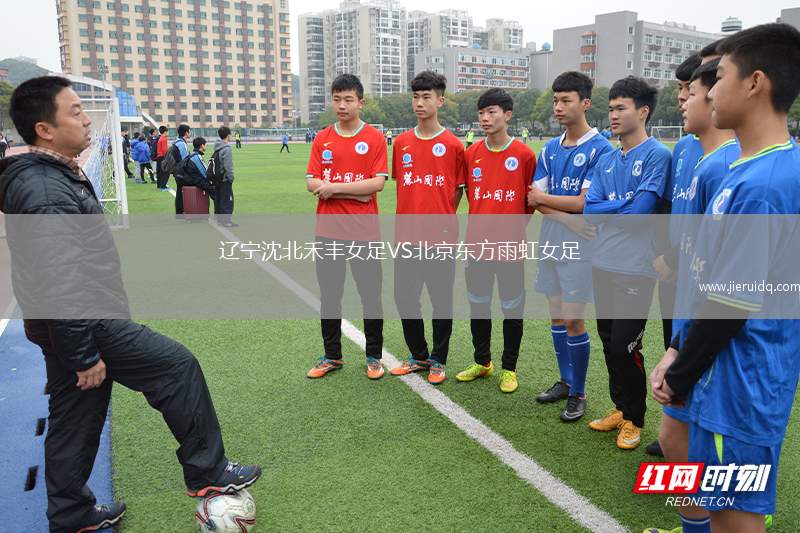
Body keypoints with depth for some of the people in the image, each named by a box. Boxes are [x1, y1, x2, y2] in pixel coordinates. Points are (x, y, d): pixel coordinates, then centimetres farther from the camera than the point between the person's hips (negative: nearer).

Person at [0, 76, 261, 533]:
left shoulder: (55, 174, 12)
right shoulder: (43, 191, -22)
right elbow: (60, 285, -27)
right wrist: (83, 355, -24)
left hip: (79, 325, 10)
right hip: (86, 326, -10)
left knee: (75, 422, 19)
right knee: (179, 367, -2)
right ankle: (208, 473, 11)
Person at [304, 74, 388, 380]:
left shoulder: (375, 139, -2)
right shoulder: (322, 140, 7)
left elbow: (378, 183, -12)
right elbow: (312, 184, -1)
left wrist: (334, 188, -13)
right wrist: (356, 191, -11)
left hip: (364, 232, -3)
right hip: (328, 231, 3)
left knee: (370, 295, 6)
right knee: (329, 295, 11)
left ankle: (374, 357, 22)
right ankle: (332, 356, 25)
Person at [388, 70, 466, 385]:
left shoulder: (452, 145, -4)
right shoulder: (401, 143, 6)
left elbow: (458, 189, 4)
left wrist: (442, 218, 1)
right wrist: (414, 215, 7)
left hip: (440, 238, -4)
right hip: (407, 236, 4)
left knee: (441, 300, 7)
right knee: (404, 298, 10)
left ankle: (438, 361, 24)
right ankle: (418, 356, 29)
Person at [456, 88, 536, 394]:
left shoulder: (524, 155, -8)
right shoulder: (471, 154, 3)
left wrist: (514, 225, 1)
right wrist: (484, 218, 8)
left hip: (510, 246, -3)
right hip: (477, 243, 4)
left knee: (512, 309, 8)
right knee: (478, 305, 15)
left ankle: (509, 368, 24)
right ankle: (482, 362, 33)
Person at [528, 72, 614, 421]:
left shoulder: (600, 149, -10)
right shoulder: (550, 149, 9)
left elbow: (584, 201, -16)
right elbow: (533, 199, 1)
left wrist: (544, 198, -4)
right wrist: (570, 218, -14)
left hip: (579, 248, -6)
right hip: (550, 243, 6)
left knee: (574, 321, 0)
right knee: (556, 317, 14)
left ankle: (578, 393, 16)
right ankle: (564, 381, 31)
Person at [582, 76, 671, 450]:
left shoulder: (657, 155, -9)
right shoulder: (606, 161, 11)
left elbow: (641, 211, -18)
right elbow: (590, 211, 1)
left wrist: (608, 208, -4)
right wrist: (626, 203, -9)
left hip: (635, 269, -6)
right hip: (602, 265, 6)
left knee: (625, 347, -1)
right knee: (609, 342, 14)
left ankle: (634, 419, 20)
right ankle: (620, 408, 32)